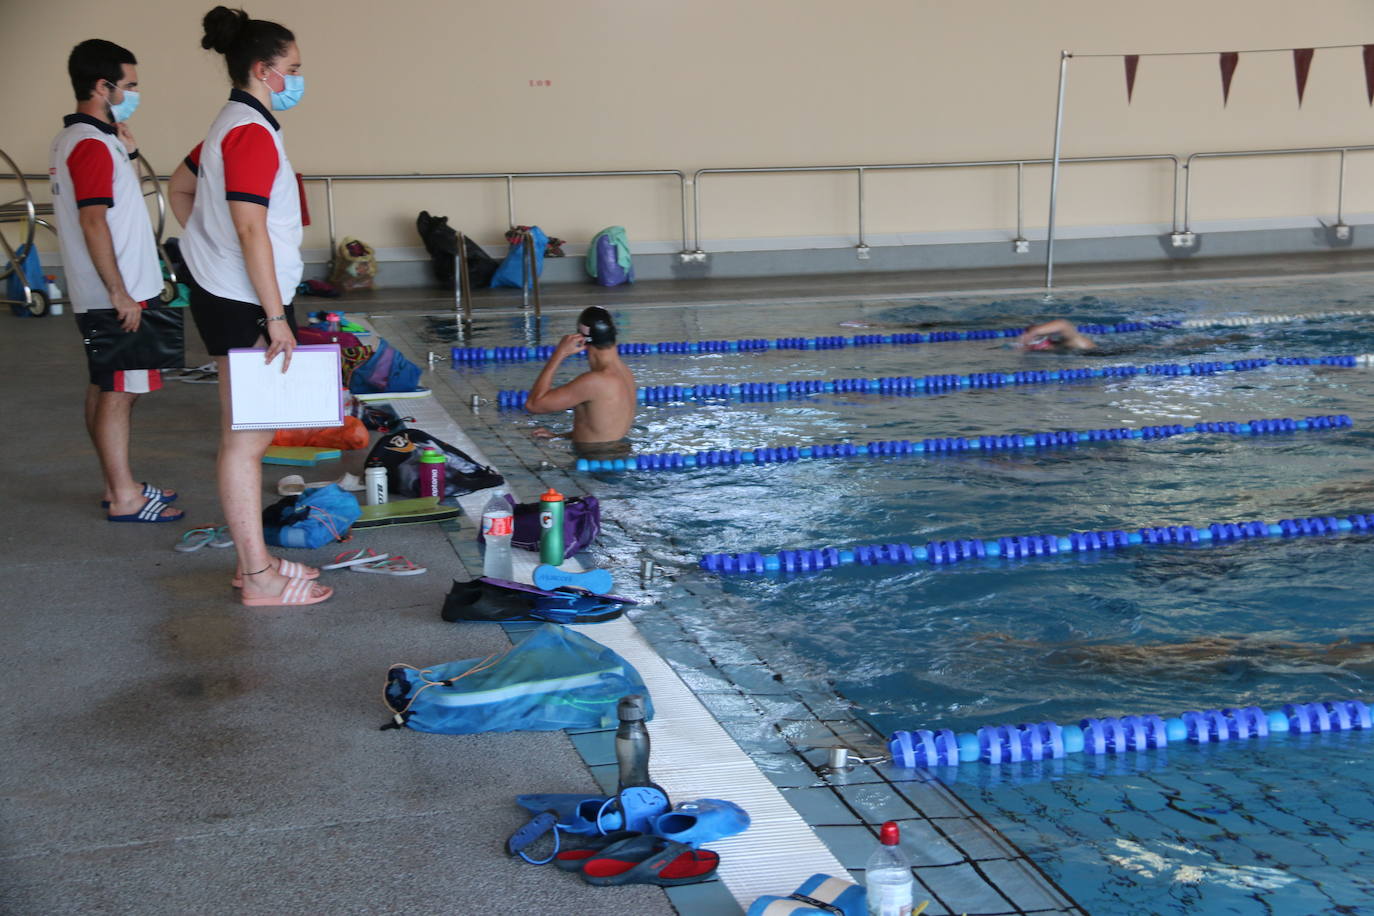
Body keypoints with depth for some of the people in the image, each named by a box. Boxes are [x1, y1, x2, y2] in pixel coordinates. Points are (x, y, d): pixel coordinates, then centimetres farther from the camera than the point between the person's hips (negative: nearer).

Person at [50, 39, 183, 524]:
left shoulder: (75, 140, 15)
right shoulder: (92, 145, -17)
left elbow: (118, 204, 22)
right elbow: (93, 222, -23)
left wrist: (127, 152, 10)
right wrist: (119, 294, -22)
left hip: (99, 297, 10)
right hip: (114, 296, -10)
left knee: (105, 389, 14)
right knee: (118, 392, -5)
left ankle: (119, 484, 23)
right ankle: (124, 497, 0)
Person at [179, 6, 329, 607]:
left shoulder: (231, 126, 15)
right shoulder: (252, 133, -17)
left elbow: (183, 189, 27)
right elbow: (251, 229, -24)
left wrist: (208, 246, 25)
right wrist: (276, 318, -23)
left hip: (222, 294, 11)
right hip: (243, 307, -11)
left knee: (250, 435, 15)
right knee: (246, 439, -5)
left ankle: (253, 559, 24)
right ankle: (258, 579, 1)